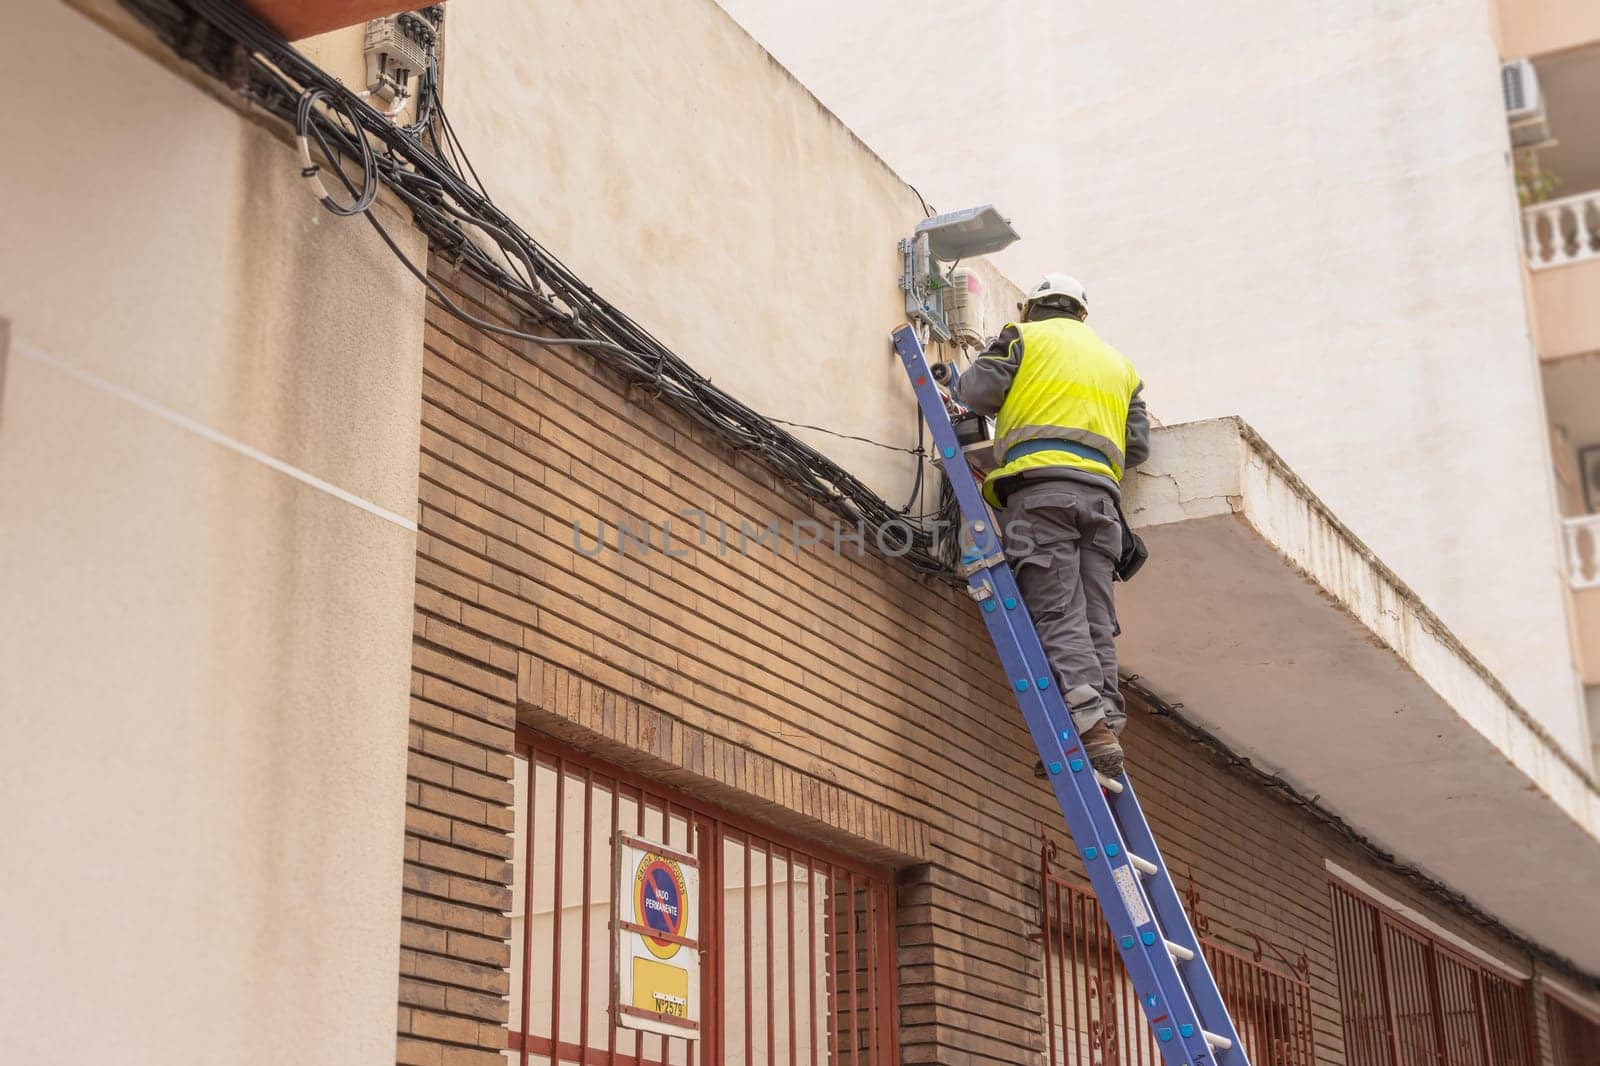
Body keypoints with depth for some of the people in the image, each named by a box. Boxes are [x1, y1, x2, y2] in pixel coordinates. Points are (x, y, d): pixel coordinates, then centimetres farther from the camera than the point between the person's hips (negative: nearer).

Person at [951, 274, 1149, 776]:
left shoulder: (1024, 337, 15)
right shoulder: (1118, 362, 31)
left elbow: (976, 391, 3)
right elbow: (1137, 445, 24)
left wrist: (958, 386, 27)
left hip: (1041, 485, -5)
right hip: (1100, 494, 5)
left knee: (1057, 613, -13)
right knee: (1096, 620, 1)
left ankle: (1090, 726, -27)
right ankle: (1105, 730, -10)